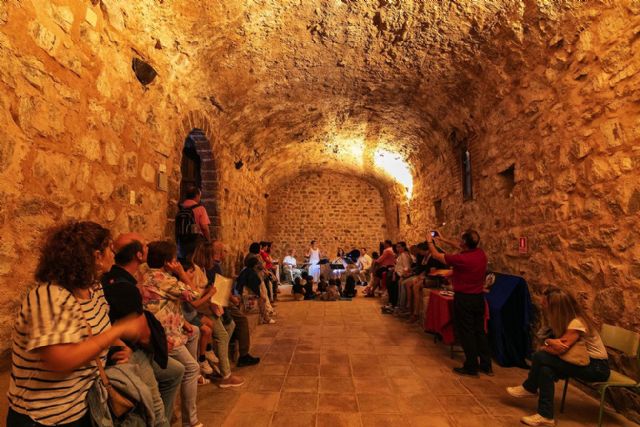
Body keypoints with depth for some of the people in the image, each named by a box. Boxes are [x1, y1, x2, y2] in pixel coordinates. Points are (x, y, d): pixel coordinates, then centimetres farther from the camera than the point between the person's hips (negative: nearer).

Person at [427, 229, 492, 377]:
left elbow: (436, 255, -11)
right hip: (479, 297, 7)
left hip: (464, 299, -7)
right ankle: (486, 365, 27)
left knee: (466, 333, 6)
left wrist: (430, 242, 8)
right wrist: (444, 240, 23)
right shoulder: (481, 253, -5)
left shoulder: (460, 259, -26)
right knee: (479, 331, 17)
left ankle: (471, 367, 16)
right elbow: (463, 248, 16)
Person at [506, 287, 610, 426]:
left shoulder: (576, 324, -26)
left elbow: (559, 349, -29)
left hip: (597, 367, -9)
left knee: (540, 357, -22)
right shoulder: (567, 319, 2)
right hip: (585, 360, 9)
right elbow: (557, 345, 3)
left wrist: (547, 342, -10)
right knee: (546, 369, -12)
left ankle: (529, 388, -3)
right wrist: (550, 343, -19)